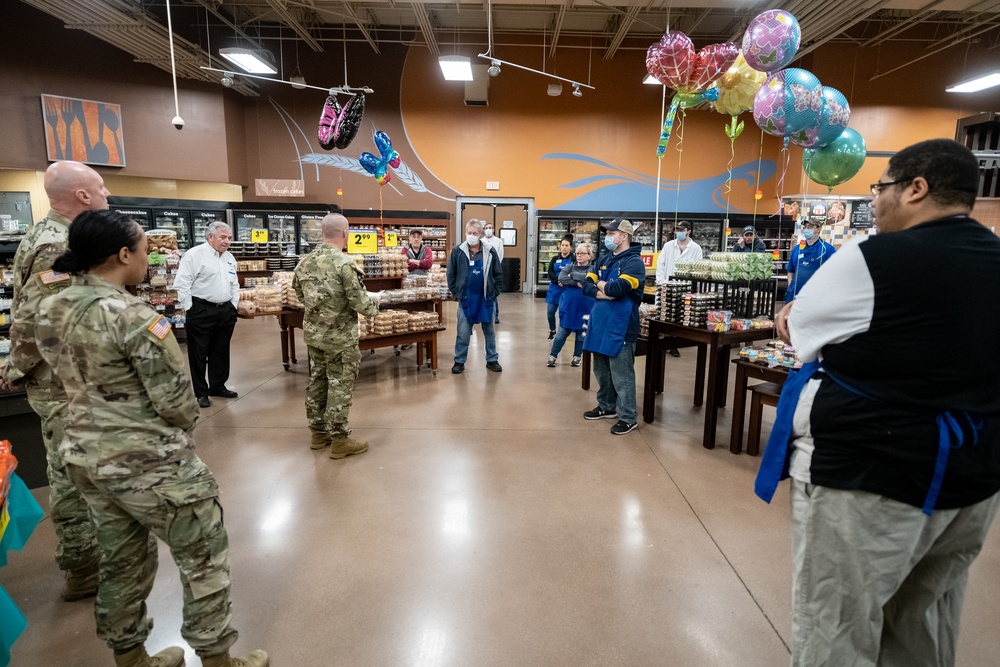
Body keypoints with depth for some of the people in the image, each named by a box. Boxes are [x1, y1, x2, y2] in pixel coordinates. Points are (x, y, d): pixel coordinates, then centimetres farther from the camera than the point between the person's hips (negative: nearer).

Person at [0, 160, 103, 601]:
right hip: (64, 386, -10)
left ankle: (85, 544, 37)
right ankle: (82, 570, 16)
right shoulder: (58, 247, -22)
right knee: (72, 474, 2)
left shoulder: (57, 236, 11)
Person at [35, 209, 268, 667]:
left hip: (86, 456, 8)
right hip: (147, 463, -8)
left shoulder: (49, 311, 1)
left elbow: (75, 381, 12)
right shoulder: (133, 316, -23)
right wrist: (181, 428, 2)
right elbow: (175, 399, -19)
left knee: (121, 561, 23)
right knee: (203, 557, 9)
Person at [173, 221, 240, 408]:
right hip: (202, 312, -7)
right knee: (199, 353, 3)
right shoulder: (195, 254, -10)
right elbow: (182, 283, -12)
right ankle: (201, 392, 13)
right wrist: (190, 308, -11)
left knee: (221, 352, 14)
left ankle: (218, 386, 27)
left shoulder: (229, 258, 13)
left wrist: (233, 306, 12)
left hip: (226, 311, 7)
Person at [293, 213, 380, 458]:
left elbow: (300, 294, 14)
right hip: (339, 336, -7)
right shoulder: (344, 263, -20)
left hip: (312, 333, 7)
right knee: (340, 385, 2)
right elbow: (359, 303, -19)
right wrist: (374, 303, 2)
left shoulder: (305, 262, 3)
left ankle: (318, 432, 28)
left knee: (317, 381, 16)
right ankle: (339, 440, 11)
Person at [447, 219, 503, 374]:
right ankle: (459, 361, 17)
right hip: (466, 298, -1)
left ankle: (492, 360, 24)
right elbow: (451, 275, 3)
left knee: (489, 331, 12)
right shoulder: (458, 251, -4)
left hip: (486, 298, 1)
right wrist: (456, 293, -1)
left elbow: (499, 275, 4)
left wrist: (494, 293, -1)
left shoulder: (490, 252, -3)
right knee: (462, 332, 5)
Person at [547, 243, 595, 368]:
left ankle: (576, 356, 26)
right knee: (562, 332, 2)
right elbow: (561, 278, -12)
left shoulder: (593, 269, 1)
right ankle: (552, 356, 12)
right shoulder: (569, 267, 6)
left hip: (585, 307, 0)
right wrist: (578, 283, -18)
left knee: (581, 333, 10)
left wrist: (572, 275, -10)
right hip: (568, 306, 1)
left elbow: (588, 278, -20)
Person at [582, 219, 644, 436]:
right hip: (600, 322, 8)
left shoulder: (634, 262, -12)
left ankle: (628, 418, 9)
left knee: (621, 375, -2)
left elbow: (618, 289, -25)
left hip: (620, 326, -8)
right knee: (602, 371, 18)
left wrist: (601, 284, -5)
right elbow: (587, 285, 7)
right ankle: (607, 407, 34)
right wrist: (601, 293, -13)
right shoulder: (604, 259, 13)